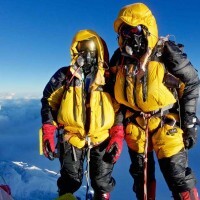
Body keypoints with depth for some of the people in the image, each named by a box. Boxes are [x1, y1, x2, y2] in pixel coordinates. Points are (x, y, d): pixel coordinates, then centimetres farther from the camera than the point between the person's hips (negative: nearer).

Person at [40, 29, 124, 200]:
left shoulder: (108, 79, 1)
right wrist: (48, 134, -4)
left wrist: (117, 137, -2)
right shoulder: (64, 76, 0)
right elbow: (48, 102, 3)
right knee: (70, 182, 11)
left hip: (101, 139, 1)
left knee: (102, 184, 9)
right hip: (71, 138, 0)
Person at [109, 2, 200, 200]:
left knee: (177, 174, -2)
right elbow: (116, 94, 8)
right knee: (140, 173, 16)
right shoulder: (119, 58, -2)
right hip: (134, 123, 4)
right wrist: (118, 125, 5)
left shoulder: (167, 53, -15)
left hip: (166, 122, -4)